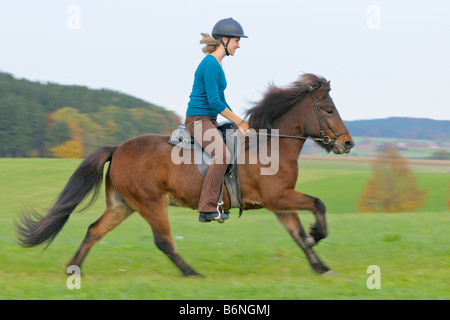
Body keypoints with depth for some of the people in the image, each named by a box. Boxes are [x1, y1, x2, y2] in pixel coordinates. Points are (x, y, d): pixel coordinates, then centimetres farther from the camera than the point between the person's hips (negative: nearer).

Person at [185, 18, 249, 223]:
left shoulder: (217, 64, 15)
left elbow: (221, 101, 22)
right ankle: (207, 210, -29)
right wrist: (239, 122, -13)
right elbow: (214, 101, -20)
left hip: (210, 121, 11)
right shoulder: (210, 64, -16)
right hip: (198, 119, -11)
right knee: (222, 154, -29)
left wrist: (238, 122, 13)